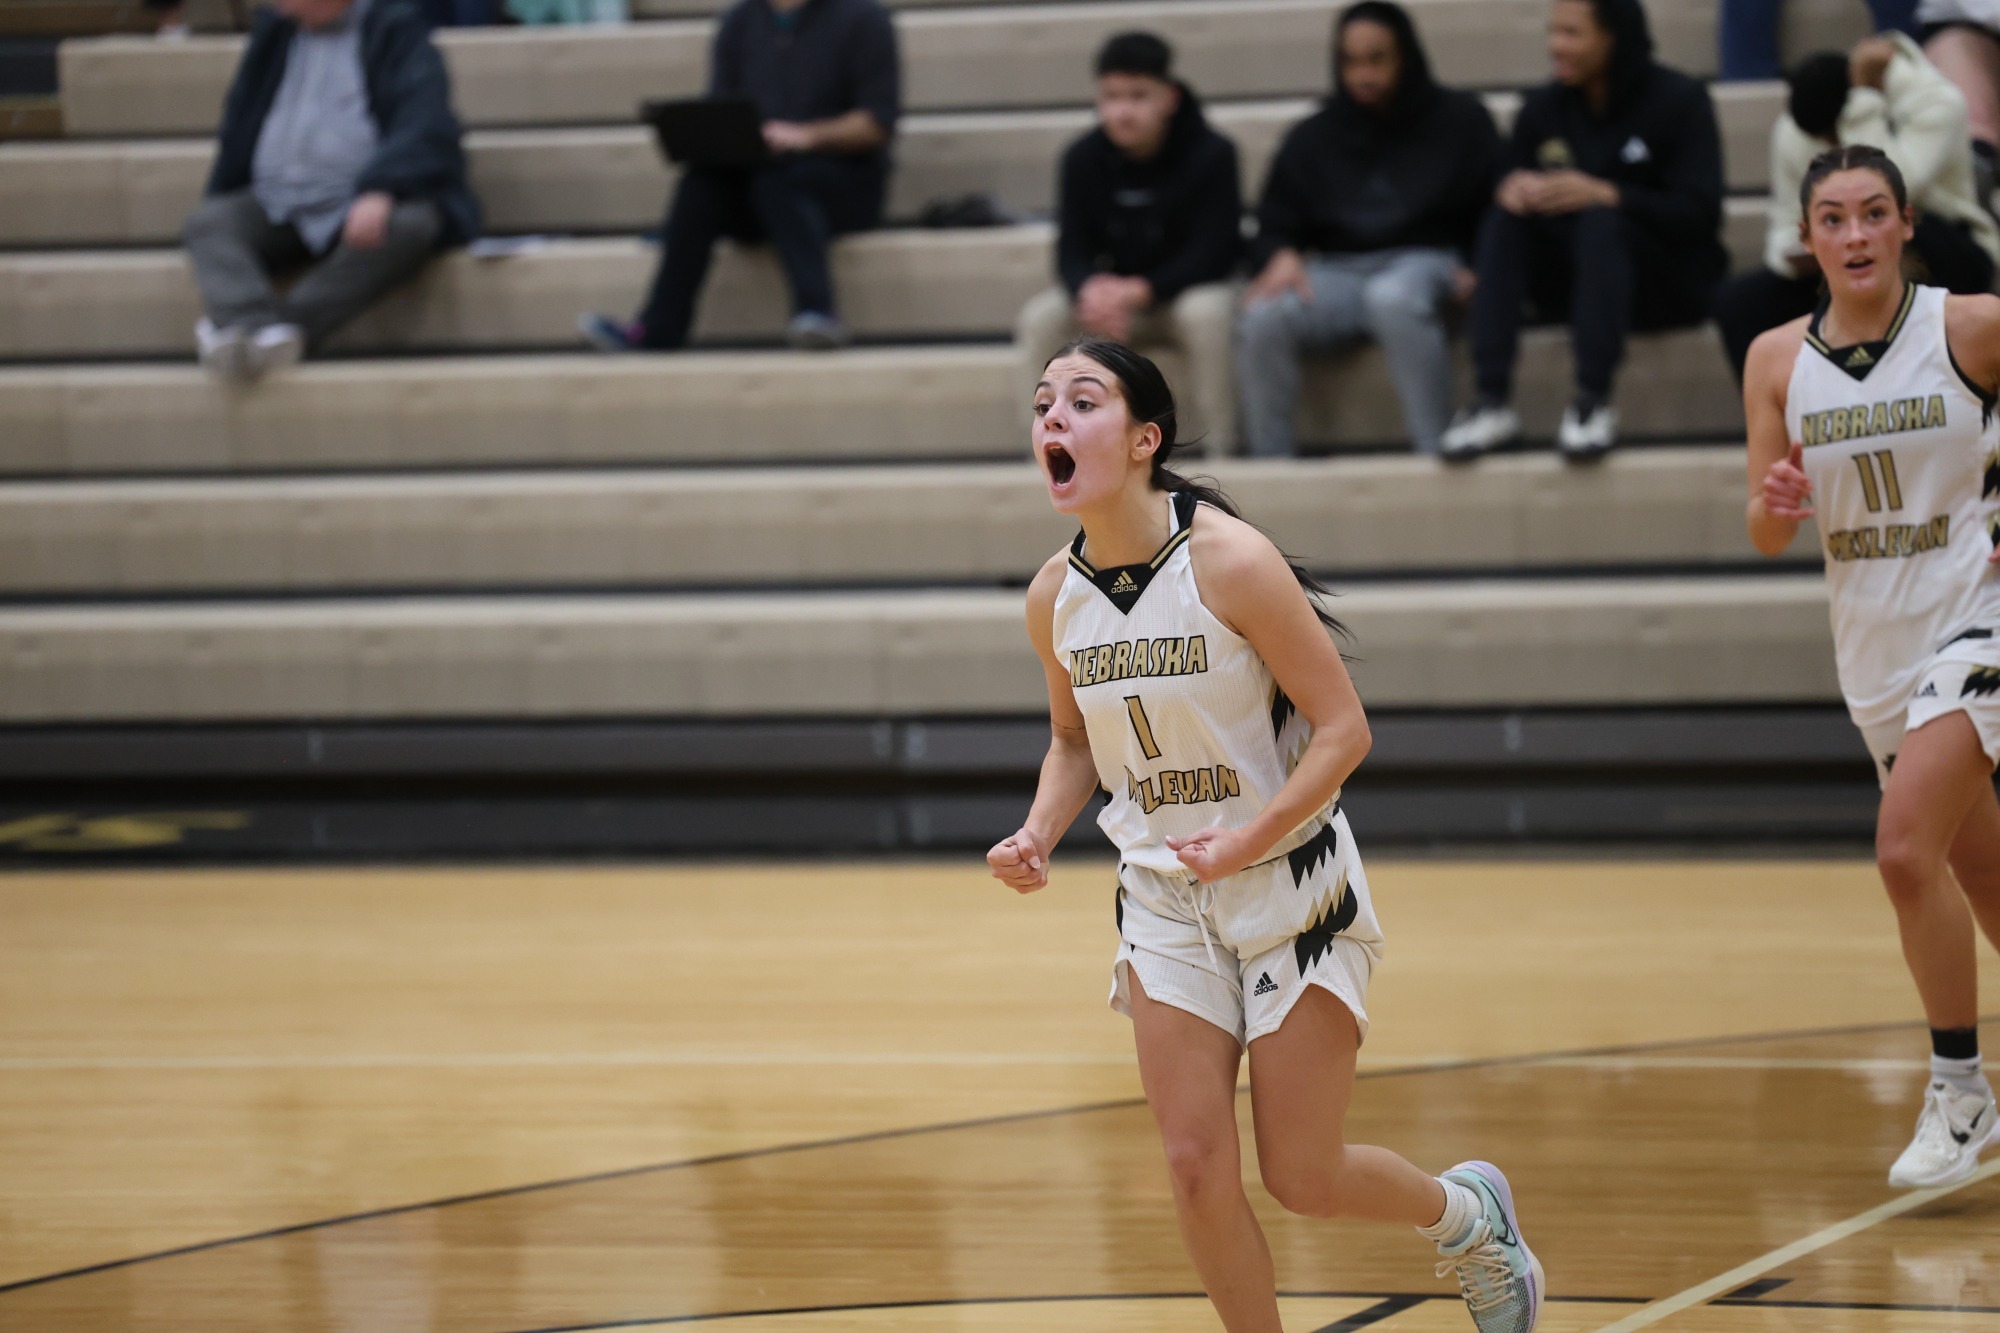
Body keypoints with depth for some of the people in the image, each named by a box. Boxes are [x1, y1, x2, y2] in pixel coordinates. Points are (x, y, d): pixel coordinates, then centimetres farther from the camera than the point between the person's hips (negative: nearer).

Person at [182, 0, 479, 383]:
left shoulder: (396, 33, 0)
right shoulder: (275, 32, 17)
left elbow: (422, 129, -15)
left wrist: (379, 192, -30)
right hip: (278, 207, 5)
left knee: (412, 223, -35)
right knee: (207, 221, -22)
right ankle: (254, 326, -49)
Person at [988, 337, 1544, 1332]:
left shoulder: (1230, 562, -21)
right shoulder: (1054, 597, -4)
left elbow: (1342, 728, -17)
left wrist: (1251, 838, -26)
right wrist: (1038, 837, -4)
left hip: (1292, 884, -4)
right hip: (1165, 898, 5)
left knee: (1302, 1179, 1)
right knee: (1196, 1165, -5)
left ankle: (1468, 1215, 31)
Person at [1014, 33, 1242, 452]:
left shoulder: (1212, 154, -17)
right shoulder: (1083, 159, -6)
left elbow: (1212, 252, -21)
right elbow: (1072, 249, -8)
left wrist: (1142, 290, -35)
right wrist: (1091, 289, -34)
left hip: (1193, 290, -4)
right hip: (1112, 291, 4)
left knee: (1208, 311, -39)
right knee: (1040, 318, -22)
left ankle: (1221, 447, -28)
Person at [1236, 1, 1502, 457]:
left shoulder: (1460, 120, 7)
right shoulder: (1312, 138, 16)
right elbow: (1275, 226, 17)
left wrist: (1475, 269, -14)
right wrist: (1281, 257, -8)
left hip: (1424, 261, -3)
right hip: (1339, 271, 3)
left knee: (1394, 298, -42)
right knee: (1264, 317, -31)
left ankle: (1435, 449, -37)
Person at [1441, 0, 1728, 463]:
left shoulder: (1678, 99, -8)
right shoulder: (1543, 107, 6)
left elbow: (1700, 213, -17)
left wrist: (1604, 195, -30)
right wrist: (1512, 187, -21)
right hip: (1574, 287, 4)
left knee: (1600, 222, -34)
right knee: (1504, 219, -22)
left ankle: (1595, 402, -37)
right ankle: (1492, 402, -32)